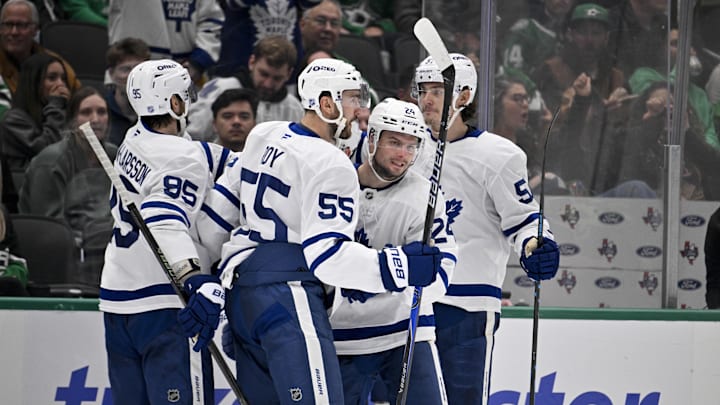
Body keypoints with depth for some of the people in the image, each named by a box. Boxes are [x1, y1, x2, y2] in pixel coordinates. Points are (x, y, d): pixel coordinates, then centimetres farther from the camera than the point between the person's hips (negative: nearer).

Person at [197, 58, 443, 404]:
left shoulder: (263, 137, 14)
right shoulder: (331, 165, -12)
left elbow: (218, 210, 19)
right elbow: (326, 255, -19)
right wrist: (397, 266, -22)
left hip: (241, 293, 10)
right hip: (289, 297, -10)